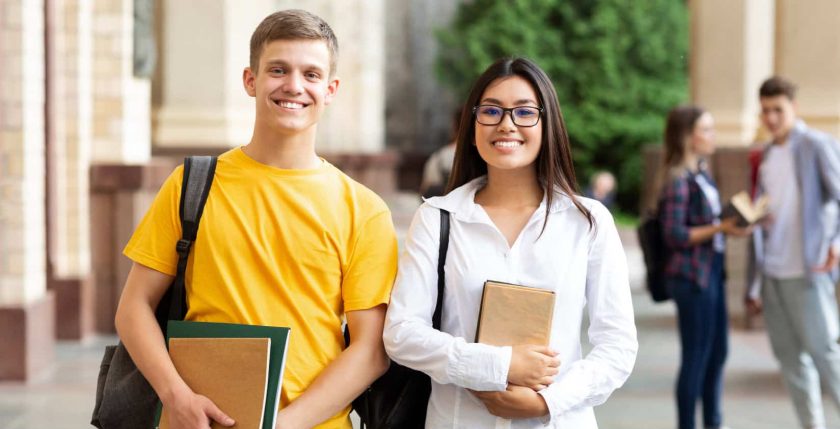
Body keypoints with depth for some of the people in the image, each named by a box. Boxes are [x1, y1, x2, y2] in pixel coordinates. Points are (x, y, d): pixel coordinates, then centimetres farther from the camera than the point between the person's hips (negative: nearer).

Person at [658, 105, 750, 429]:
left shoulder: (702, 174, 11)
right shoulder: (678, 180, -15)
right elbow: (674, 235, -18)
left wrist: (732, 222, 4)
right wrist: (720, 229, -20)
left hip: (712, 271, 9)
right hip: (691, 277, -9)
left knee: (718, 353, 15)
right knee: (696, 356, -1)